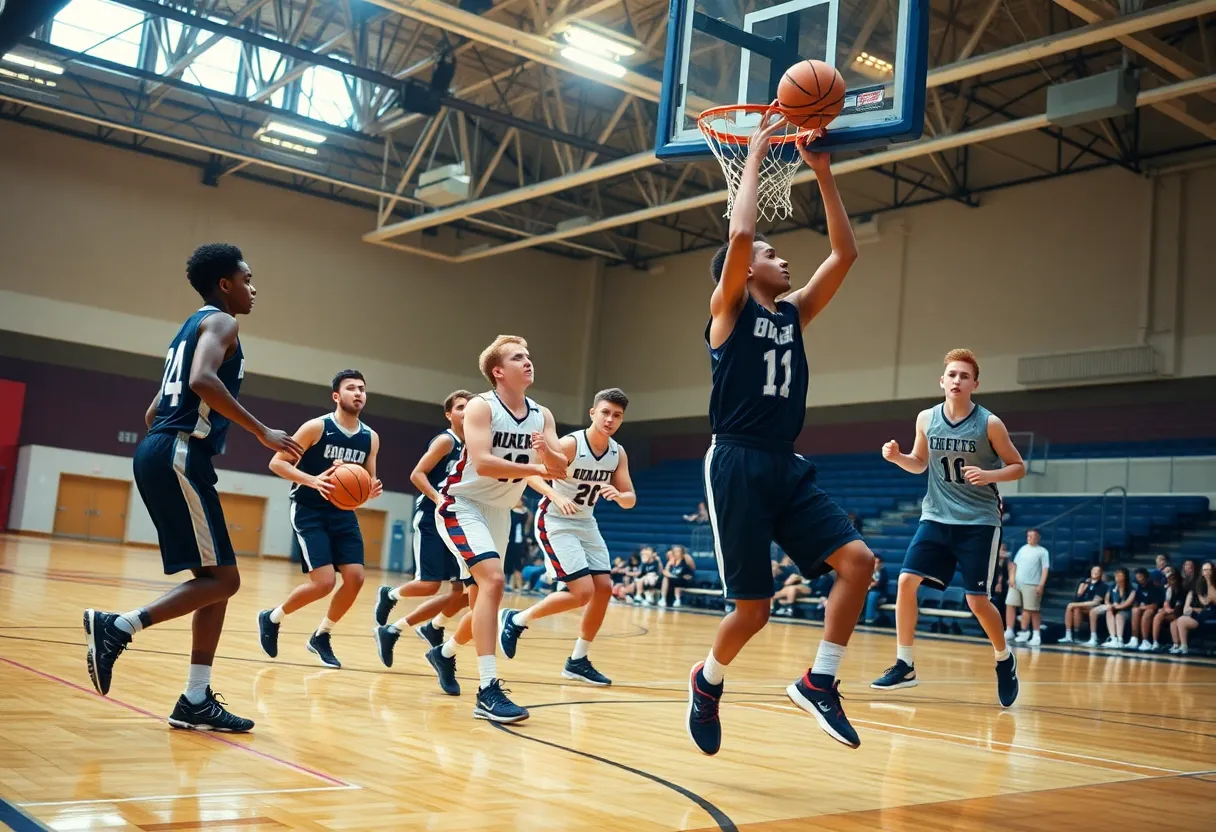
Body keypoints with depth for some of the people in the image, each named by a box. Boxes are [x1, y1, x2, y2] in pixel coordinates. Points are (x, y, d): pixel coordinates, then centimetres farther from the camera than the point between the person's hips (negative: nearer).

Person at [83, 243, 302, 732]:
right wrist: (262, 432, -20)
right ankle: (118, 626, -16)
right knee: (222, 579, -8)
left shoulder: (192, 328, 26)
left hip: (160, 453, 10)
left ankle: (196, 701, 8)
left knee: (214, 579, 9)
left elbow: (153, 413, 28)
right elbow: (202, 380, -24)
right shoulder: (219, 321, -3)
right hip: (180, 456, -10)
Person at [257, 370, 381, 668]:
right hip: (309, 511, -6)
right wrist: (313, 480, -27)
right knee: (324, 581, -15)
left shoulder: (371, 438, 3)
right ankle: (271, 618, 12)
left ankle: (321, 637, 16)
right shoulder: (316, 427, -13)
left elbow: (367, 482, 13)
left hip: (342, 513, 6)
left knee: (355, 577, -6)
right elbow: (277, 462, -12)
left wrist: (372, 491, -12)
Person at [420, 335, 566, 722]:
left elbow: (562, 468, -6)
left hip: (499, 511, 7)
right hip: (463, 505, -7)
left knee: (484, 599, 16)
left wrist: (548, 453, -28)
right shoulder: (481, 406, -17)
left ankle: (445, 653, 46)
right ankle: (488, 690, -27)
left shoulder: (542, 416, 0)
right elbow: (482, 462, -29)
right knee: (493, 579, -27)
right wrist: (536, 469, -26)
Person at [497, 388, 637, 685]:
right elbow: (531, 473, -21)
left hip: (586, 523, 7)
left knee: (604, 588, 1)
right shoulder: (570, 444, -20)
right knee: (583, 592, -16)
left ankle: (578, 661, 14)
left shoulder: (618, 454, -2)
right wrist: (556, 496, -37)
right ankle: (515, 620, 3)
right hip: (555, 521, -7)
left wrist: (618, 495, -25)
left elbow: (630, 499, -2)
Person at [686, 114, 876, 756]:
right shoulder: (730, 308, 1)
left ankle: (819, 682, 2)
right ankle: (708, 681, 23)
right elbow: (739, 232, -16)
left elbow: (845, 252, 14)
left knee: (857, 559, -10)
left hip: (787, 468, 7)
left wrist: (822, 172, 11)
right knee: (753, 609, -5)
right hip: (737, 464, -7)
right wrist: (756, 153, -5)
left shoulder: (793, 313, 18)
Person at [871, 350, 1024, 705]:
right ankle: (905, 665, 2)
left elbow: (1018, 467, -2)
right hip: (936, 517, 4)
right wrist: (897, 457, -7)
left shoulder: (989, 423, -10)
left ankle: (1005, 660, 24)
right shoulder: (926, 419, 0)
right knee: (906, 581, -9)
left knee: (977, 600, -4)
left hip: (979, 522, -3)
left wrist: (989, 475, -22)